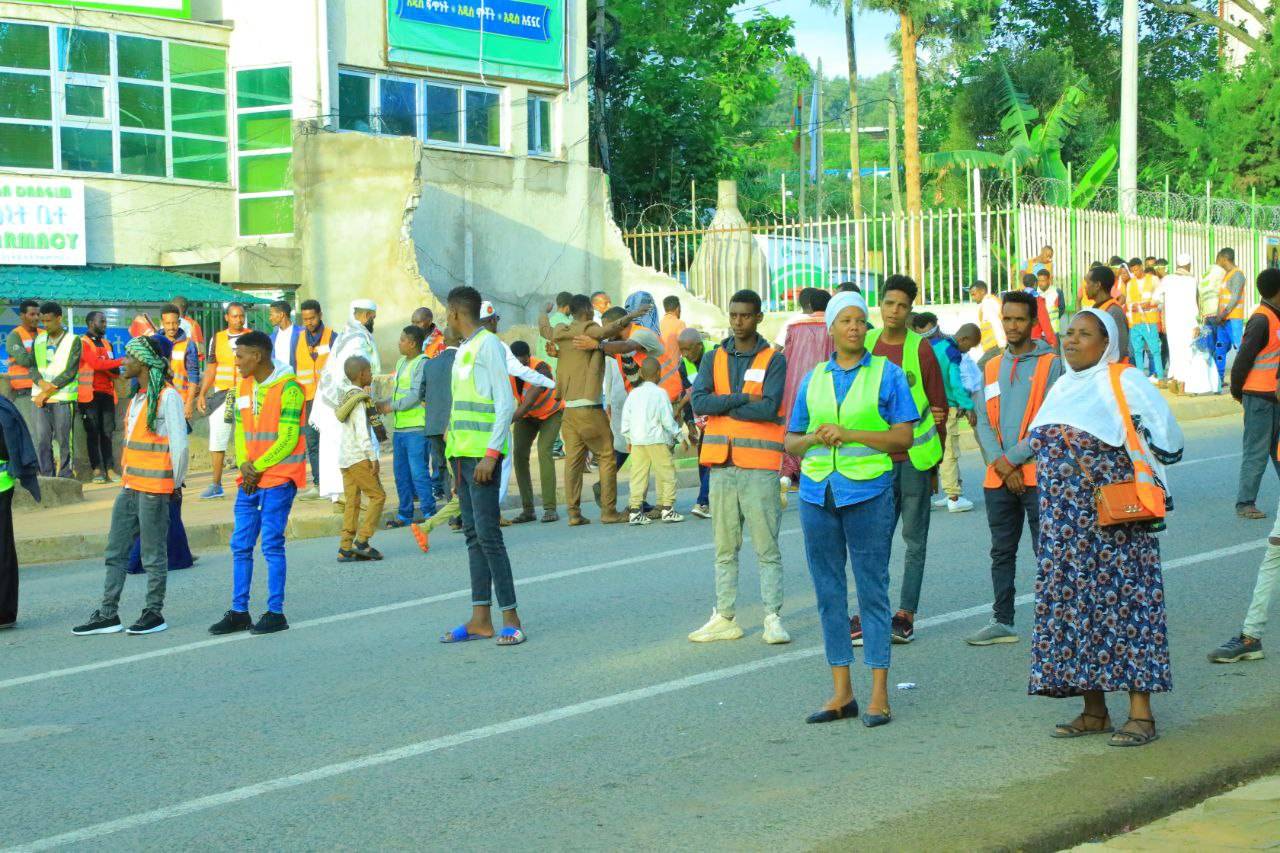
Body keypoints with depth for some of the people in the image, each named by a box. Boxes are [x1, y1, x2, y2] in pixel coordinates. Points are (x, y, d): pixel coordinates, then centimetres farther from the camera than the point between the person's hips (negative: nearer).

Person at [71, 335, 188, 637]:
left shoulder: (167, 397, -12)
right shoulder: (139, 397, 16)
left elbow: (179, 444, -13)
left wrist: (175, 484, -8)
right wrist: (126, 476, 16)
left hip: (154, 488, -9)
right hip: (130, 487, 9)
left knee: (153, 555, 0)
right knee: (116, 552, 9)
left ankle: (154, 614, 9)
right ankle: (108, 615, 14)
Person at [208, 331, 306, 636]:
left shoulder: (288, 389, -12)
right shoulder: (244, 386, 12)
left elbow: (287, 439, -15)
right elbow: (241, 431, 15)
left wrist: (257, 467, -14)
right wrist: (244, 465, -2)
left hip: (278, 478, -7)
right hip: (249, 478, 7)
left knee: (272, 545, -5)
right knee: (240, 546, 7)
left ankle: (275, 613, 3)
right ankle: (239, 612, 14)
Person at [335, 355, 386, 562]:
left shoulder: (347, 395, 15)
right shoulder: (360, 399, -12)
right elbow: (362, 431, -18)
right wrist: (373, 457, -18)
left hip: (345, 457, 9)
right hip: (358, 457, -9)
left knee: (352, 502, 8)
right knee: (377, 495, -3)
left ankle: (345, 549, 4)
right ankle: (362, 541, -9)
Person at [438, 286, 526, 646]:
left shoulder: (488, 345, -8)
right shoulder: (463, 350, 19)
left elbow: (505, 404, -15)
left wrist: (490, 455, -20)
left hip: (483, 453, -9)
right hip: (461, 454, 9)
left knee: (487, 533, -12)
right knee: (473, 535, 8)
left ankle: (511, 619, -9)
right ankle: (480, 619, 10)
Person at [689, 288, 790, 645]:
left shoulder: (773, 360, -1)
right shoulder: (713, 359, 10)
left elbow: (769, 408, -15)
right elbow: (698, 401, -6)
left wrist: (722, 406, -8)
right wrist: (745, 399, -13)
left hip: (759, 467, -4)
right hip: (722, 465, 4)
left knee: (767, 548, -1)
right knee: (724, 548, 9)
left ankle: (773, 619, 3)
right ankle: (725, 618, 15)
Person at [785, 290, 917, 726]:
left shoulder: (886, 374, 2)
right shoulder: (814, 379, 13)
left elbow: (903, 436, -6)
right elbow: (791, 441, 16)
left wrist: (848, 434, -14)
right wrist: (814, 439, -6)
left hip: (868, 492, -4)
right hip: (817, 492, 4)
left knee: (872, 592, -2)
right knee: (829, 593, 6)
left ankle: (879, 695, 2)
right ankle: (841, 693, 14)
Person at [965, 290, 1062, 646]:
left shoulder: (1052, 364, -3)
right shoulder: (991, 367, 13)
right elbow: (983, 422, 7)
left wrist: (1012, 459, -12)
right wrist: (1001, 467, -7)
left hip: (1038, 474, -5)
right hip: (998, 479, 5)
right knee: (1002, 553, 11)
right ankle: (1002, 621, 18)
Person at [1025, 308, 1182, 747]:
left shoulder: (1125, 384, -6)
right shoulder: (1062, 387, 15)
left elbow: (1168, 443, -8)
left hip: (1113, 522, -7)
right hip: (1065, 524, 7)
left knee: (1122, 604, -6)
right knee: (1074, 606, 6)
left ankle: (1141, 713, -2)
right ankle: (1094, 711, 15)